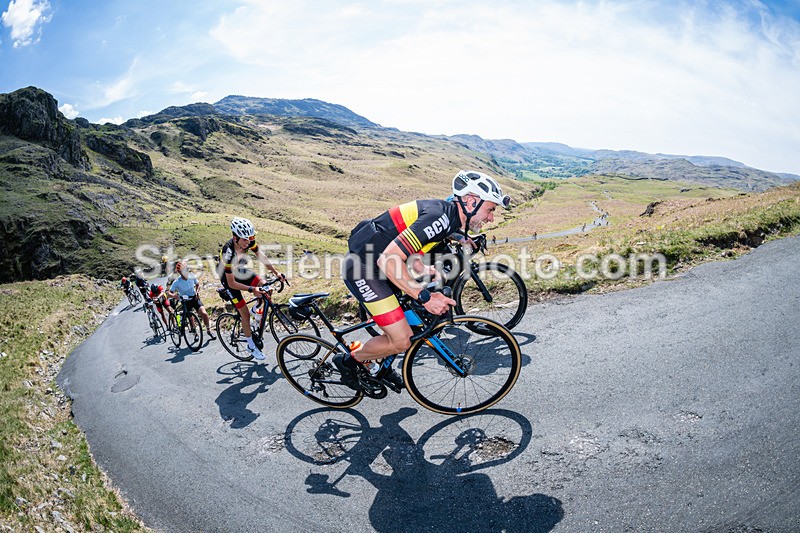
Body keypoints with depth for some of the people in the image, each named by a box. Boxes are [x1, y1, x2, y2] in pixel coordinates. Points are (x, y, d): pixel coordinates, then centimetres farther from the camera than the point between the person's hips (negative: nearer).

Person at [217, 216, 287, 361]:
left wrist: (276, 273, -14)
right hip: (228, 278, -5)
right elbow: (232, 283, -33)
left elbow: (261, 256, -7)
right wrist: (251, 289, -41)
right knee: (245, 313, -6)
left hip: (241, 270, 6)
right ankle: (251, 346, 11)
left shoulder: (249, 241, -23)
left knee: (265, 289, -15)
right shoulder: (228, 252, -38)